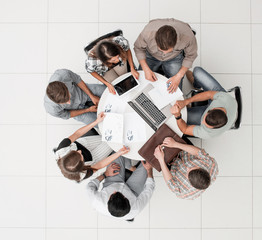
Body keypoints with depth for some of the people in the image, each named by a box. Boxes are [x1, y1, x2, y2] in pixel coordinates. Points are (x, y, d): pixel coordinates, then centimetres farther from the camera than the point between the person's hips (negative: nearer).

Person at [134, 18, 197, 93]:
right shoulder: (147, 33, -38)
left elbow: (190, 56, -15)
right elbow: (138, 48, -15)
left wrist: (179, 76, -21)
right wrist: (146, 69, -24)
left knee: (174, 91, -8)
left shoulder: (187, 36, -37)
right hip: (151, 56, 1)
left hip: (174, 58, 0)